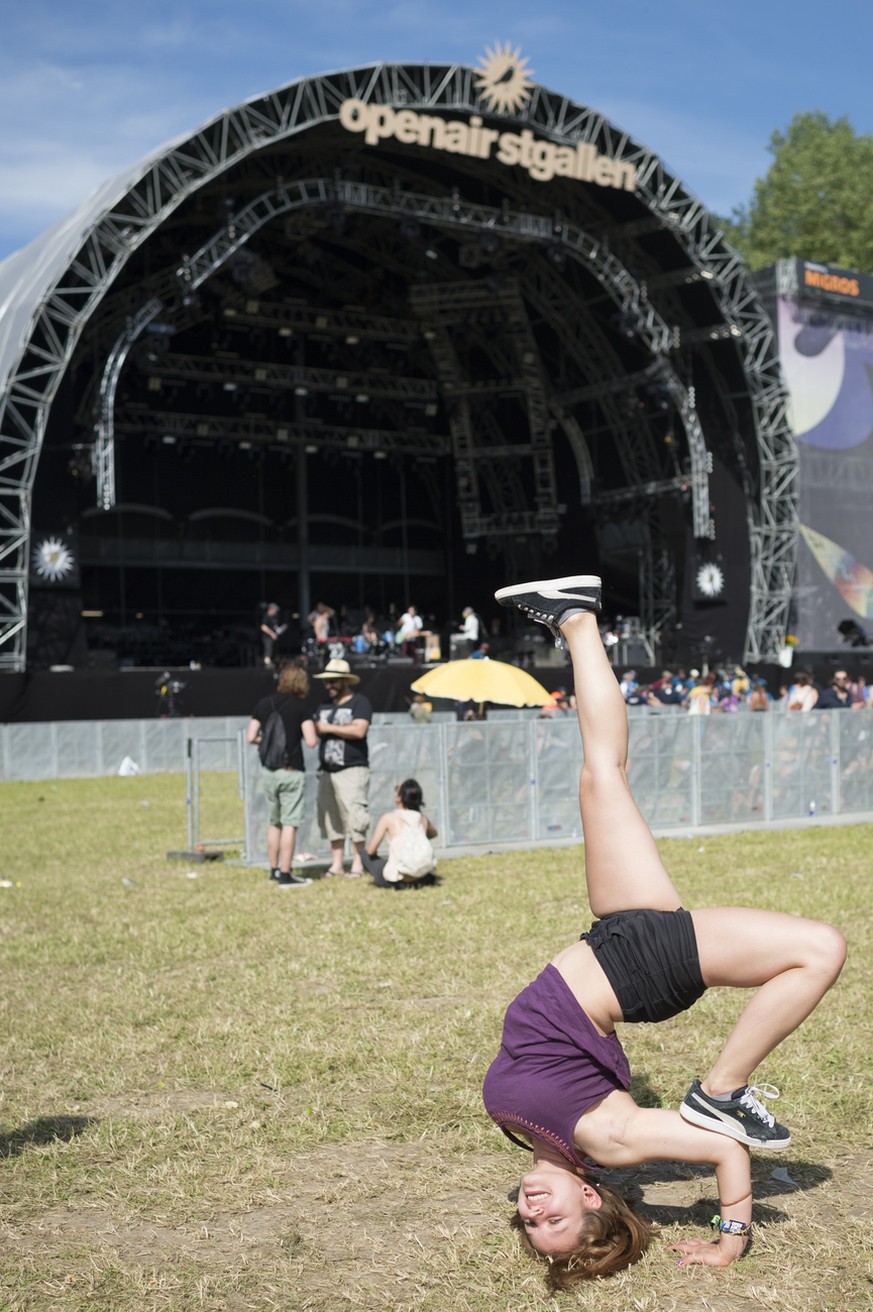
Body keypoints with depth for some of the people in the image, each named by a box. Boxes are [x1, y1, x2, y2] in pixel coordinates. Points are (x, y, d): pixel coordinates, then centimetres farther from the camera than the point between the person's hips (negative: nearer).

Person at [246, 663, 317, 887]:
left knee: (274, 822, 17)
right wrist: (304, 733, 7)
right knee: (290, 823, -2)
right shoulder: (300, 706, -8)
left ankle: (274, 870, 23)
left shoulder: (263, 704, 4)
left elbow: (250, 737, 4)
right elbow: (311, 741, -14)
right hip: (291, 772, -5)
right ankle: (285, 875, -3)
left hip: (269, 770, 5)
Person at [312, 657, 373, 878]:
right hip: (327, 770, 7)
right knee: (330, 818, 5)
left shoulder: (359, 702, -2)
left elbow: (359, 730, -16)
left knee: (354, 816, -10)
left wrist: (329, 728, -9)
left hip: (352, 769, -7)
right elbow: (315, 731, 18)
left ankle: (357, 864, -4)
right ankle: (336, 864, 12)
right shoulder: (324, 706, 20)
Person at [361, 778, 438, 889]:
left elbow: (371, 850, -2)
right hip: (423, 875, 6)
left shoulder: (388, 818, -2)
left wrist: (367, 849, 20)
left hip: (398, 876, -5)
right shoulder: (423, 819, 11)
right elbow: (433, 833, 35)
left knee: (365, 853, 18)